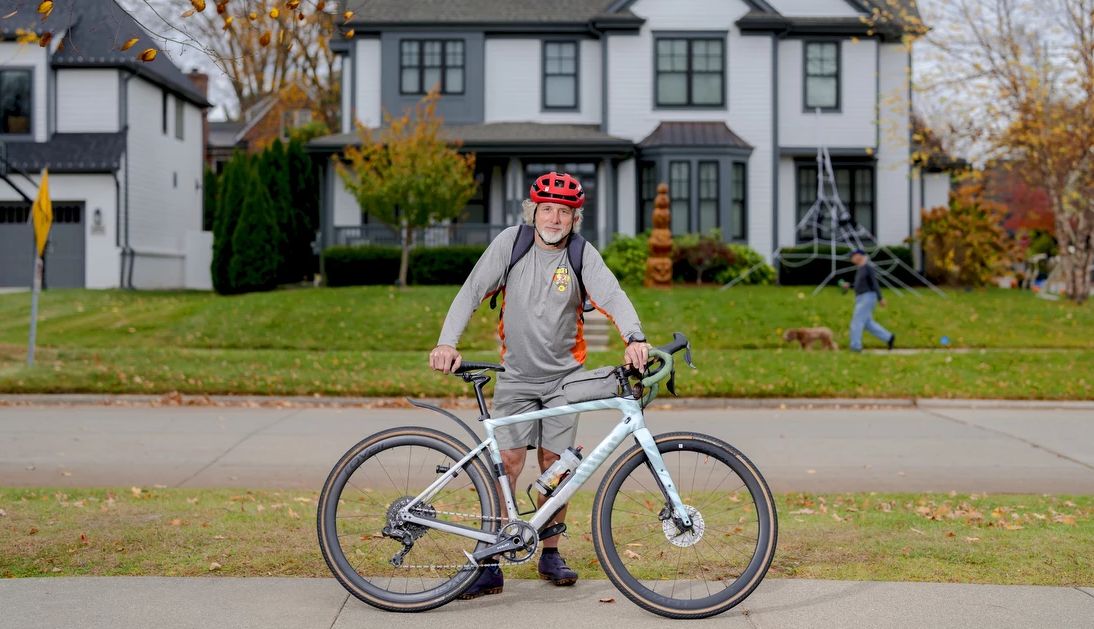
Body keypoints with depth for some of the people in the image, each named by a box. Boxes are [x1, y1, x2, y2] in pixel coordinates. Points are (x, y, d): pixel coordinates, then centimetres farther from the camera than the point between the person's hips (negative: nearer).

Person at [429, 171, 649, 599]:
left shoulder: (582, 254, -7)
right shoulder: (511, 242, -8)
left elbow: (613, 296, -20)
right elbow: (471, 292, -9)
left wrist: (634, 338, -40)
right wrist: (447, 342, -23)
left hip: (564, 375, 1)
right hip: (516, 375, -1)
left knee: (554, 463, 4)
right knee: (508, 462, -7)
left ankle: (550, 554, 20)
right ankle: (491, 564, -3)